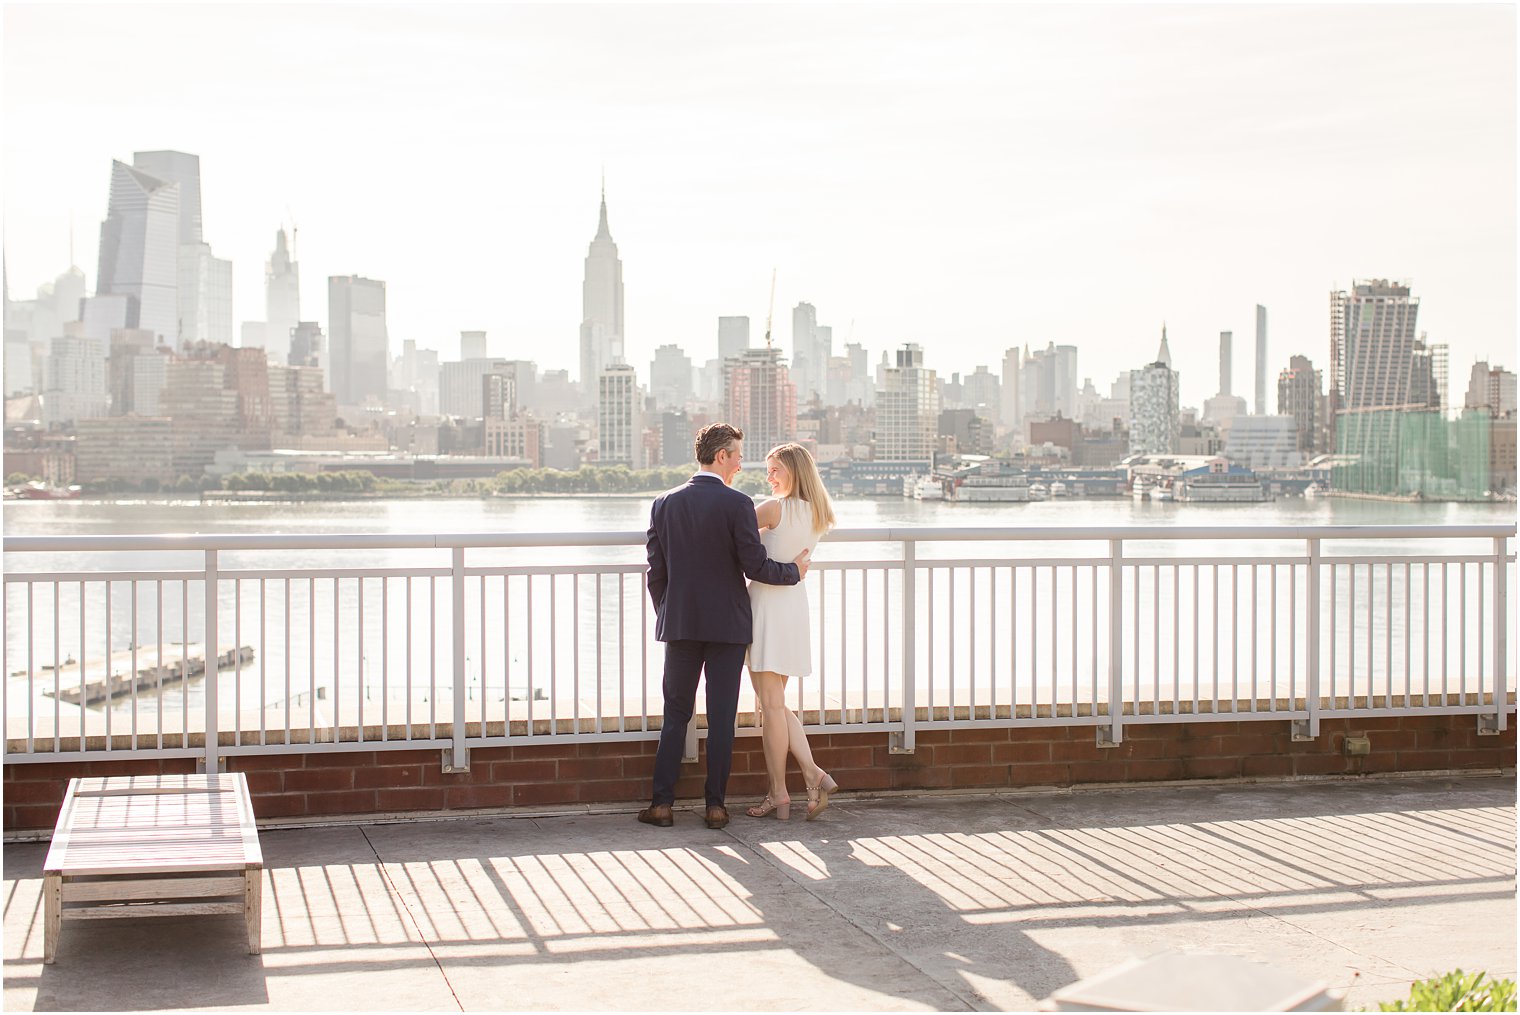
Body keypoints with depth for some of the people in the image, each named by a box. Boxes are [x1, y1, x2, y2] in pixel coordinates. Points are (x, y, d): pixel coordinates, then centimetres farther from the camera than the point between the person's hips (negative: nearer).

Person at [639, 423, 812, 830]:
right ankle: (715, 805, 7)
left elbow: (656, 571, 5)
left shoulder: (664, 503, 3)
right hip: (727, 625, -3)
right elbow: (755, 567, -11)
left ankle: (662, 803, 6)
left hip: (680, 625, 3)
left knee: (675, 715, 10)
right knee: (721, 717, 4)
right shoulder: (738, 504, -10)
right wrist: (794, 571, 6)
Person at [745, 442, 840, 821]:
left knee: (771, 705, -2)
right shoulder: (817, 513, 11)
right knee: (775, 703, 15)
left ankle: (779, 795, 3)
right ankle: (813, 775, 3)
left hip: (769, 603, -8)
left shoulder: (776, 508, -12)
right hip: (795, 603, 8)